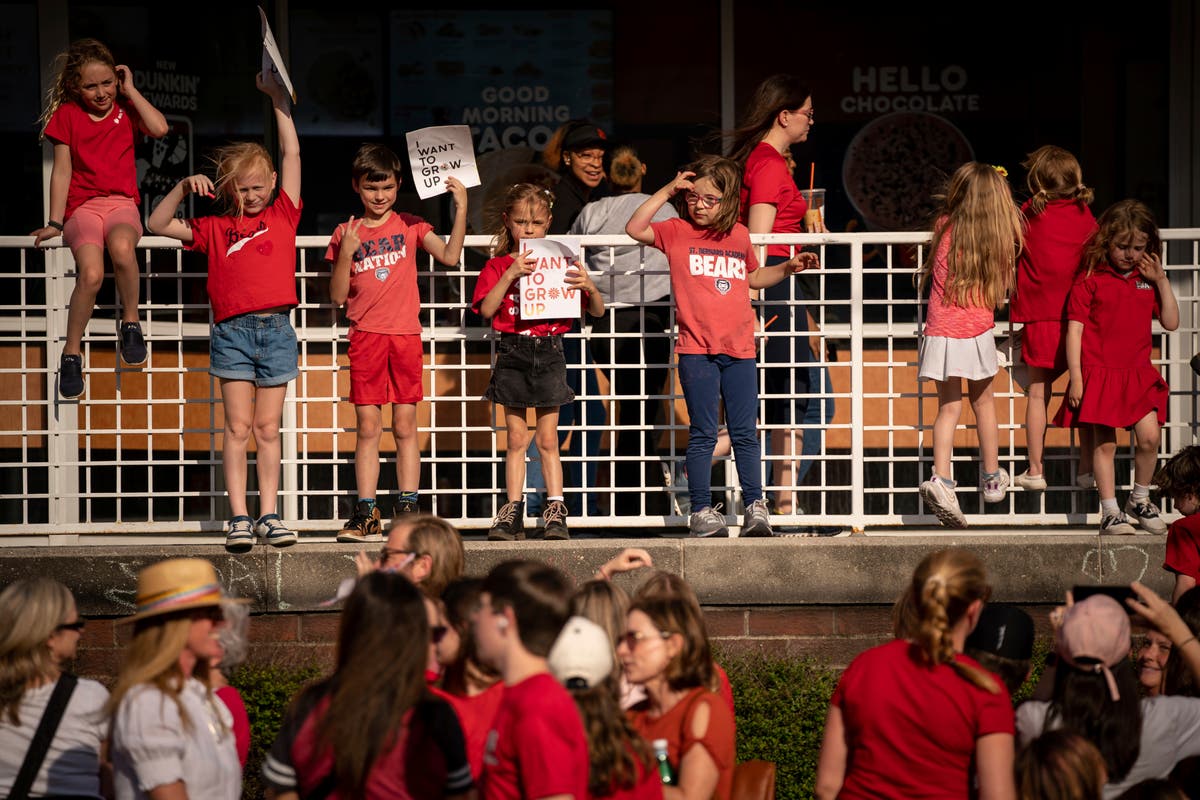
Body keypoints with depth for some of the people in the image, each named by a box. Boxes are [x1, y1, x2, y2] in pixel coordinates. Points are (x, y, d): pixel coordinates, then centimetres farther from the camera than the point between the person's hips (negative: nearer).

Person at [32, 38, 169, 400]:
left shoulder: (125, 109, 10)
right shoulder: (68, 114, 6)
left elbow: (160, 128, -10)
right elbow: (62, 170, 5)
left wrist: (130, 91, -2)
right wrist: (54, 223, -1)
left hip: (122, 203, 1)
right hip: (83, 205, -1)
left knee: (121, 246, -38)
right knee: (91, 273, -30)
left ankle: (130, 322, -16)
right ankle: (71, 353, -15)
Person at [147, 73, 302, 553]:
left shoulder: (282, 216, 10)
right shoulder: (214, 228, 10)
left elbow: (292, 154, 9)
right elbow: (157, 225, 8)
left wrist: (278, 99, 9)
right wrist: (183, 188, -2)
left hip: (277, 331, 1)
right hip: (232, 332, 0)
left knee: (268, 429, 5)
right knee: (238, 428, -1)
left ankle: (268, 515, 7)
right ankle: (239, 518, -2)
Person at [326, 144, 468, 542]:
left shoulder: (410, 226, 8)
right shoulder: (346, 233, 6)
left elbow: (450, 256, -4)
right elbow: (338, 296, 3)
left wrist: (461, 209, -9)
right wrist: (346, 253, -11)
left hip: (406, 336, 0)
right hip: (366, 337, 0)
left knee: (405, 426, 1)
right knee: (367, 426, -2)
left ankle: (408, 510, 4)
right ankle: (366, 515, -1)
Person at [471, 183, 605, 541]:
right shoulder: (497, 267, 5)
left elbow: (598, 311, 7)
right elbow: (487, 309, -10)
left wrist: (590, 287, -14)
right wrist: (510, 275, -18)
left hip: (550, 353, 0)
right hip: (513, 354, 0)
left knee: (548, 438, 2)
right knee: (516, 438, 3)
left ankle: (555, 511, 2)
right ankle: (513, 510, 5)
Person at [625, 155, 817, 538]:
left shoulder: (739, 236, 12)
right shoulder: (676, 232, 3)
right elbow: (635, 229, -12)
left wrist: (788, 268, 16)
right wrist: (666, 191, -10)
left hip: (739, 350, 3)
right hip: (696, 349, -3)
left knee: (745, 433, 5)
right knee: (702, 434, -1)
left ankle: (755, 506, 9)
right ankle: (701, 510, 4)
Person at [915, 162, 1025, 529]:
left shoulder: (945, 228, -3)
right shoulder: (1002, 240, -3)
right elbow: (1003, 291, 7)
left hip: (940, 332, 0)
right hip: (977, 333, 0)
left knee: (949, 406, 6)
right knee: (983, 400, 20)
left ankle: (941, 478, -14)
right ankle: (991, 478, 29)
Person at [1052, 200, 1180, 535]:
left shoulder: (1147, 280, 10)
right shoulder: (1089, 280, -4)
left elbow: (1171, 322, 10)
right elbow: (1074, 329, -6)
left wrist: (1161, 281, 1)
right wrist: (1076, 378, -11)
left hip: (1138, 373, 4)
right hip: (1099, 373, -4)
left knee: (1149, 437, -7)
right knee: (1105, 443, -2)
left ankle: (1139, 500, 15)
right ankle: (1110, 512, 6)